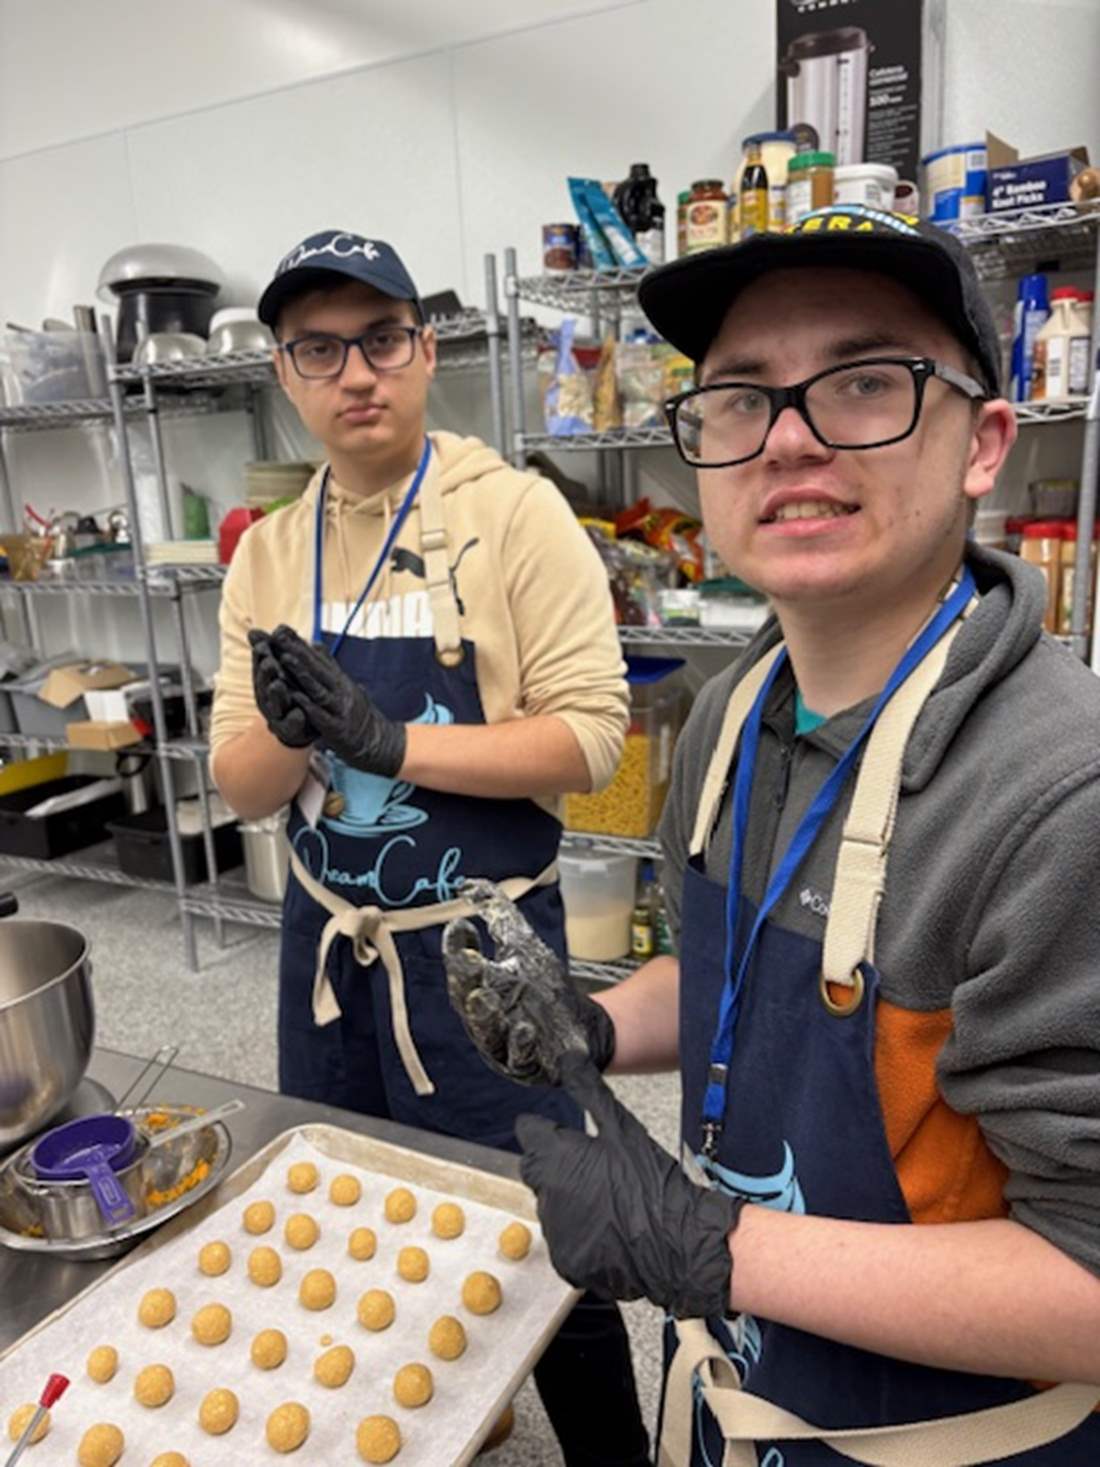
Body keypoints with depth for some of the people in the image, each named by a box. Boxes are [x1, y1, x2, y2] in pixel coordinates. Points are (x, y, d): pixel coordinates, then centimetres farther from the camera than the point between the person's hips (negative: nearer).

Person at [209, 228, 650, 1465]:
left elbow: (589, 737, -16)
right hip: (326, 940, 5)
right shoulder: (267, 554, 3)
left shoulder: (514, 512, -10)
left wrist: (389, 742, -24)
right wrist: (291, 731, -20)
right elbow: (240, 787, 2)